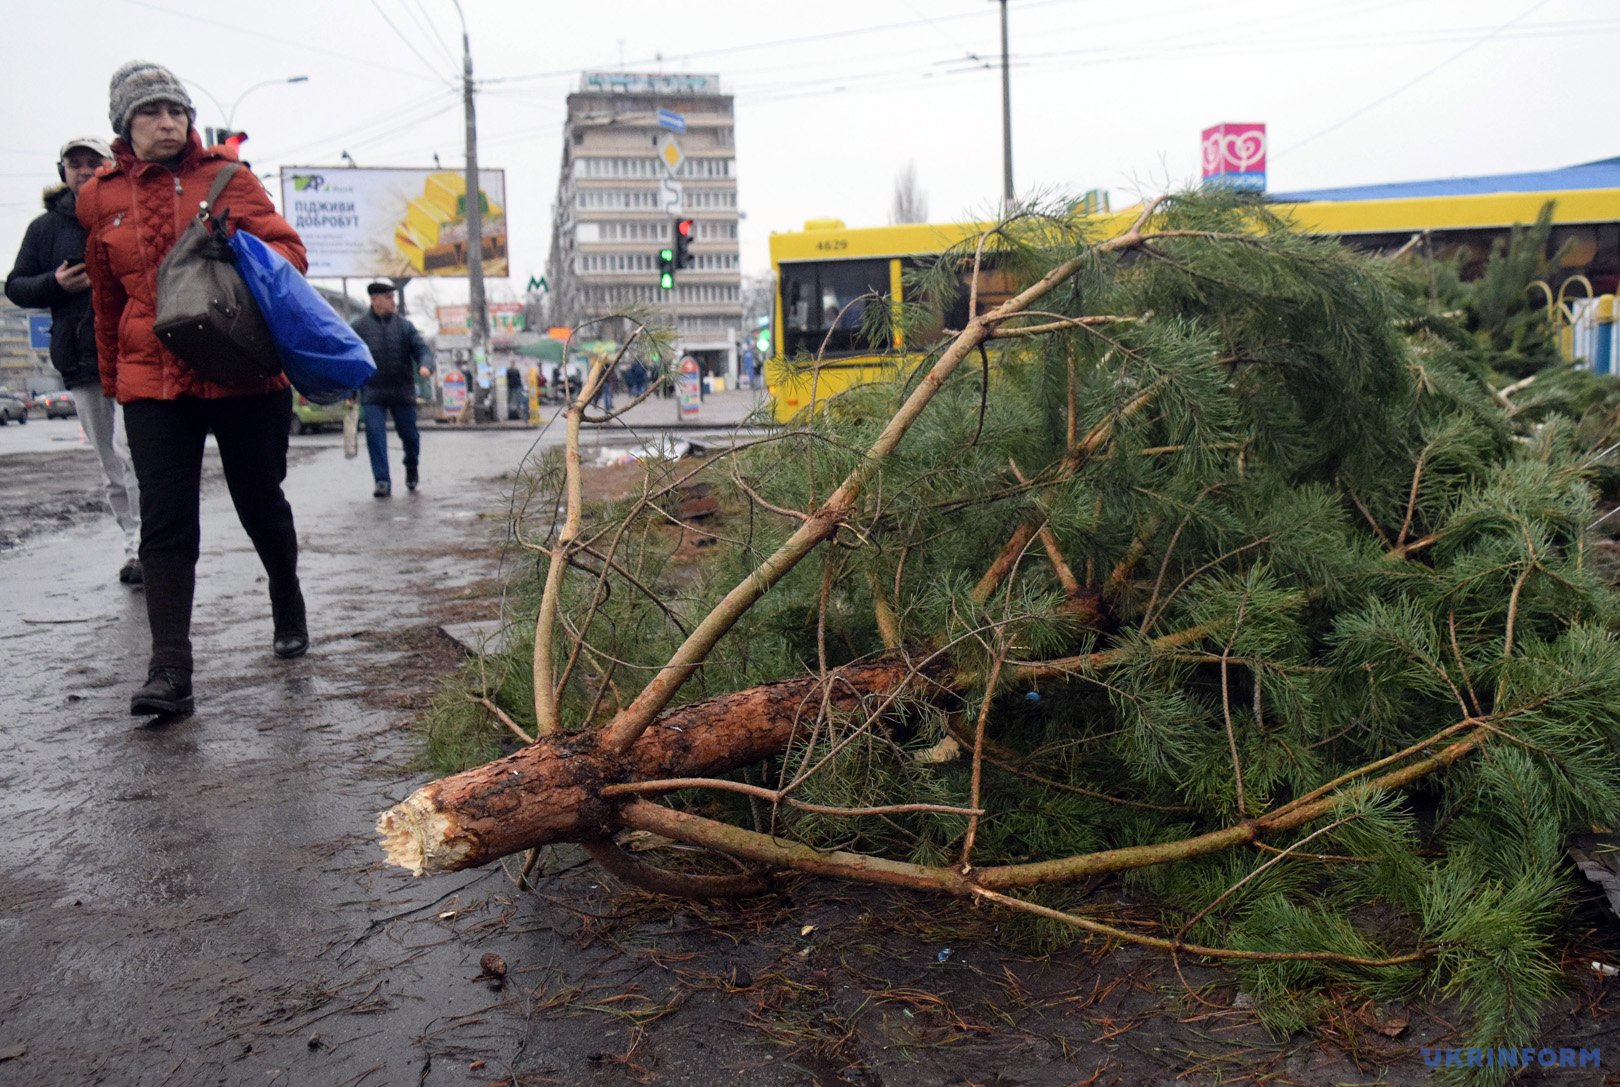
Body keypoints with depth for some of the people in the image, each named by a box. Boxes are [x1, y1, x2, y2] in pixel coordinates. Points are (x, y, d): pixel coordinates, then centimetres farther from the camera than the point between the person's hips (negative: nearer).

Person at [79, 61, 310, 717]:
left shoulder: (225, 175, 3)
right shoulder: (101, 200, 10)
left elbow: (289, 248, -1)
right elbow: (107, 299, 19)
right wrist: (113, 378, 24)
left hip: (244, 375, -1)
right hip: (153, 383, 2)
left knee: (260, 504, 11)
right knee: (165, 522, -7)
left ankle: (289, 611, 37)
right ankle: (169, 671, -9)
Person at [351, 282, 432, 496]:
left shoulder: (404, 325, 6)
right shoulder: (359, 326, 3)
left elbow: (421, 348, -2)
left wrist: (425, 365, -26)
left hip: (402, 392, 1)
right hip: (372, 393, -1)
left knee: (409, 434, 8)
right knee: (375, 436, -9)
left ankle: (412, 468, 36)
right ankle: (382, 481, -6)